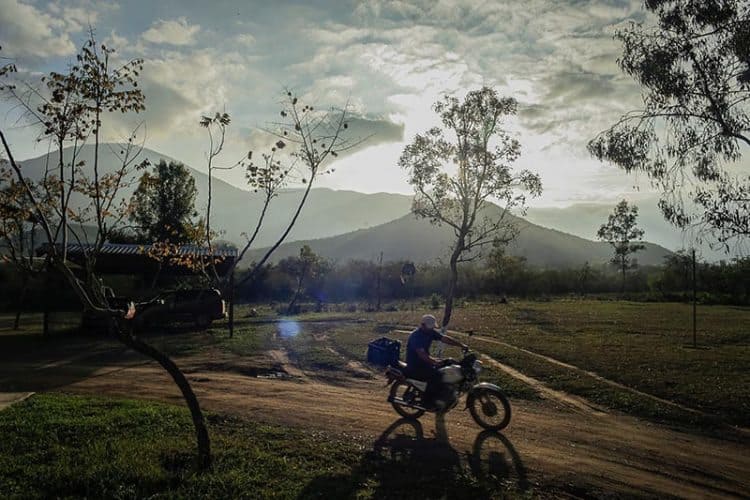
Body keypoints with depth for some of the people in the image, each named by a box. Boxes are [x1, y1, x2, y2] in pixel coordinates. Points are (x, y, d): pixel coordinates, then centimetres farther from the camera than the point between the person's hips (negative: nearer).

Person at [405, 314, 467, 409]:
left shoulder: (431, 332, 3)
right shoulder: (415, 336, -23)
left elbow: (445, 339, -3)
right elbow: (421, 353, -34)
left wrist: (461, 345, -13)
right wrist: (433, 362, -49)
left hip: (424, 362, 9)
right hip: (414, 366, -9)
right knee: (435, 375, -26)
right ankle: (428, 401, -13)